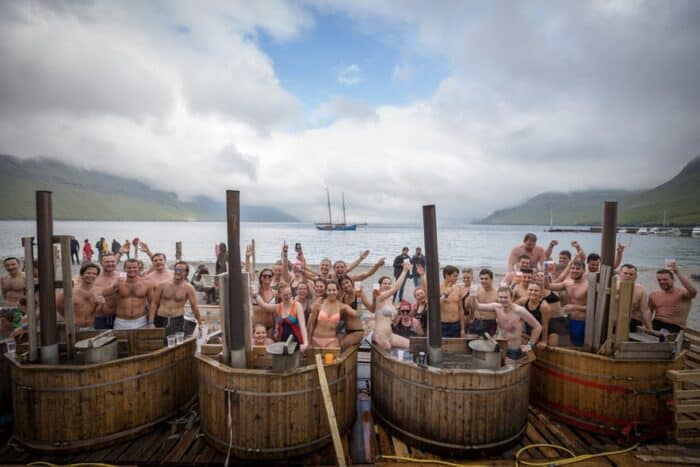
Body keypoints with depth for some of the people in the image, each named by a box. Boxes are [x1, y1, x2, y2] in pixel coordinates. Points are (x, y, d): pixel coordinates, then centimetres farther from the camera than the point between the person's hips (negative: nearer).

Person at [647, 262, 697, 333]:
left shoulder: (682, 292, -3)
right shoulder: (653, 295, 12)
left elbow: (693, 292, -26)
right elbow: (649, 310, 17)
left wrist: (677, 272, -26)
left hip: (675, 327, -4)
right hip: (656, 324, 4)